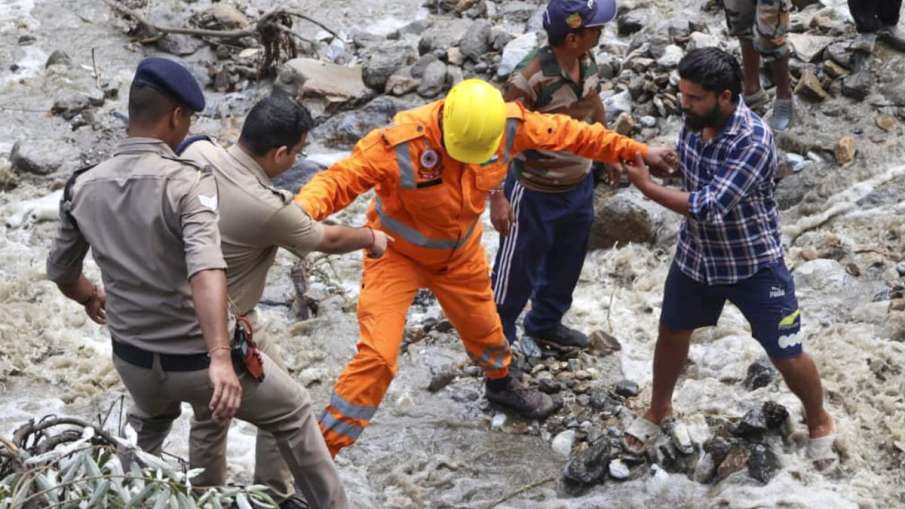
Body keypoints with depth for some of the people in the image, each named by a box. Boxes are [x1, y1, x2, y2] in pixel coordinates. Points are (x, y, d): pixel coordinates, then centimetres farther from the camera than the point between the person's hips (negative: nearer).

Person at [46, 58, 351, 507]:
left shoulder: (83, 187, -4)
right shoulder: (187, 181, -20)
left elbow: (60, 272, 11)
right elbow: (205, 270, -36)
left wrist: (90, 298, 34)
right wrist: (220, 359, -44)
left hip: (133, 359, 5)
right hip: (196, 358, -5)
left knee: (148, 426, 39)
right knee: (292, 415, 18)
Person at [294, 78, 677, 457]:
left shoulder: (510, 125, -23)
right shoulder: (399, 143, -37)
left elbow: (568, 134, -8)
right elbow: (338, 179, -37)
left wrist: (637, 151, 1)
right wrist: (300, 210, -60)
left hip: (460, 252, 5)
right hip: (398, 254, -5)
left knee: (483, 327, 26)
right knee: (377, 355, -15)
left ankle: (501, 384, 60)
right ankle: (321, 448, -3)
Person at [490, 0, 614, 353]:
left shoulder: (587, 60, -8)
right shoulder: (530, 78, -31)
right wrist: (497, 197, -24)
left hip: (579, 185, 7)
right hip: (536, 193, -7)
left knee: (566, 263, 25)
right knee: (518, 269, 10)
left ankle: (545, 323, 47)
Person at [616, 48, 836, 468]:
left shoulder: (753, 140, -33)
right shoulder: (694, 121, -10)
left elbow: (707, 206, -35)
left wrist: (645, 186, -28)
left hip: (754, 263, -6)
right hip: (696, 255, 6)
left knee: (787, 357, 5)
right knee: (671, 333, 21)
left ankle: (819, 423, 33)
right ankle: (658, 409, 47)